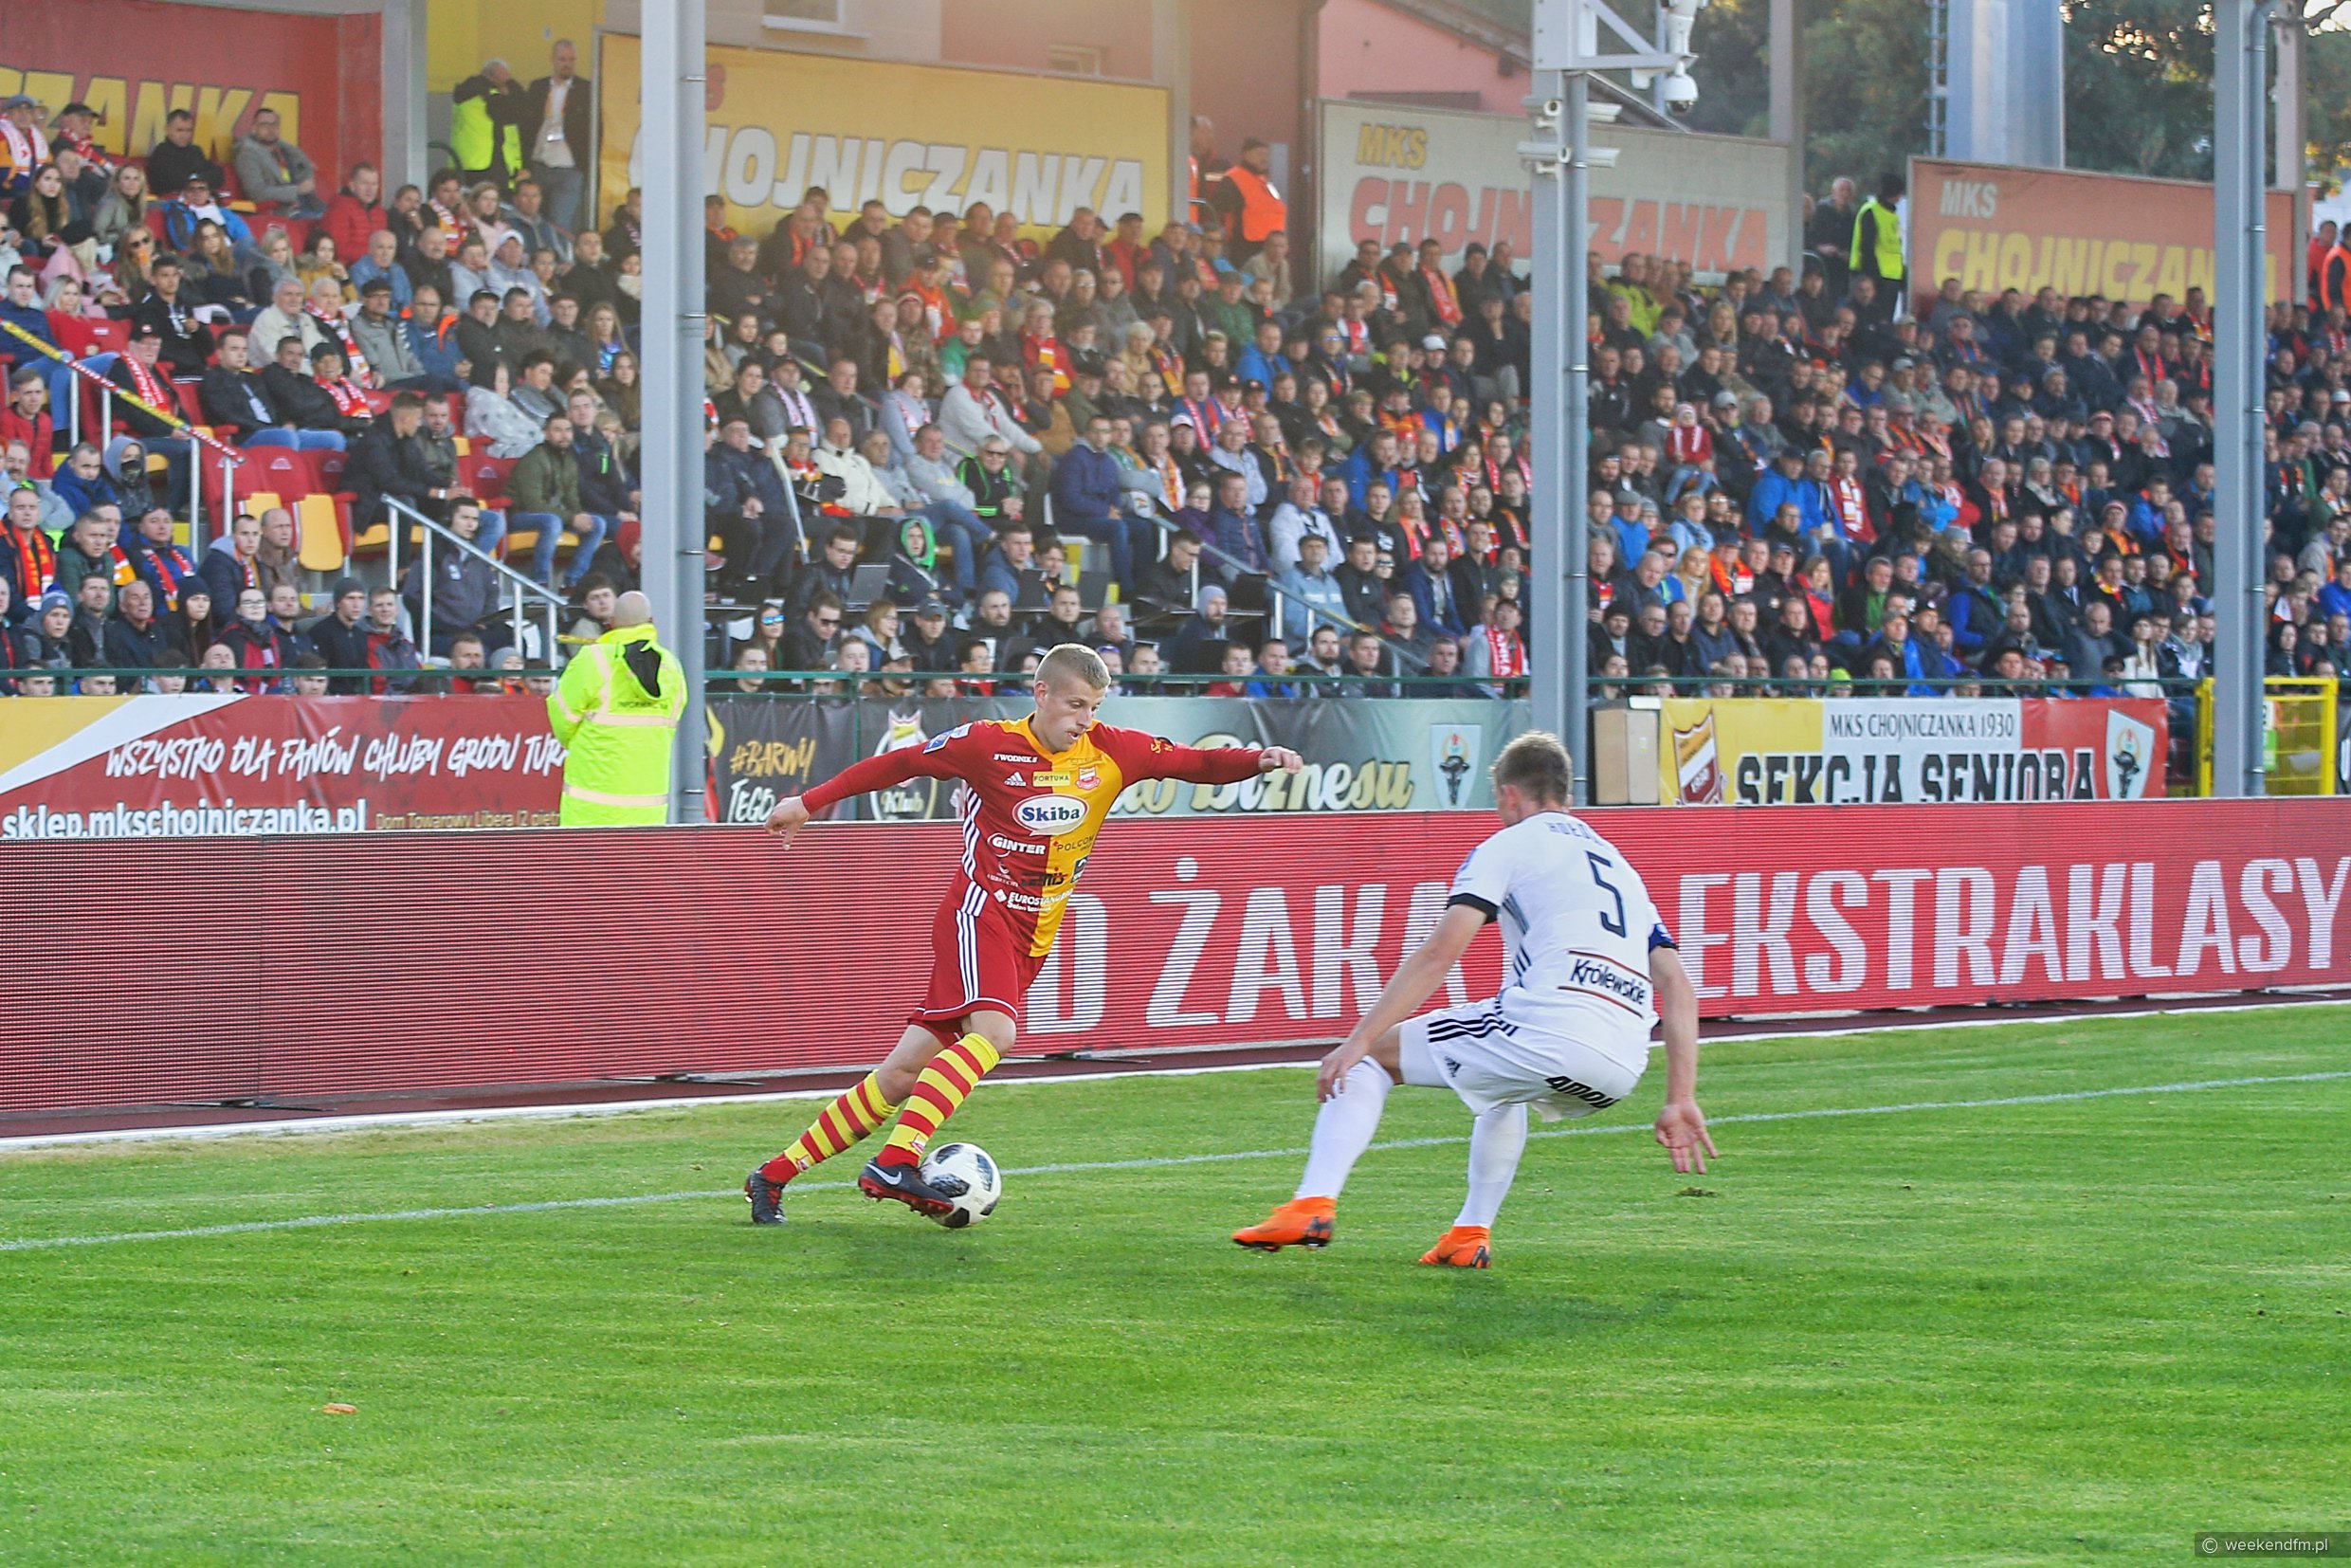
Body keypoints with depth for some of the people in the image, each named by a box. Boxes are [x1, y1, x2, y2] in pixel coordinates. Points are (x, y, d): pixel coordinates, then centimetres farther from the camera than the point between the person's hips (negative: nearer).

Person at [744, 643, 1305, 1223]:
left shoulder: (1112, 751, 3)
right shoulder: (988, 744, -6)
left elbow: (1195, 762, 1)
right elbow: (896, 764, 3)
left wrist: (1259, 759, -17)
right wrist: (809, 802, 4)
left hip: (1032, 936, 5)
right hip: (980, 909, -5)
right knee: (994, 1030, -31)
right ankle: (895, 1162, -34)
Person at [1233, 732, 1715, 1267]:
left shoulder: (1510, 844, 11)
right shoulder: (1621, 866, 30)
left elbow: (1440, 952, -2)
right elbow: (1679, 990, 21)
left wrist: (1359, 1040, -4)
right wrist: (1681, 1101, 21)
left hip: (1546, 1032, -6)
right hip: (1621, 1072, 6)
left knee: (1370, 1057, 10)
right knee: (1504, 1085, 40)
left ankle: (1314, 1204, -7)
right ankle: (1472, 1234, 30)